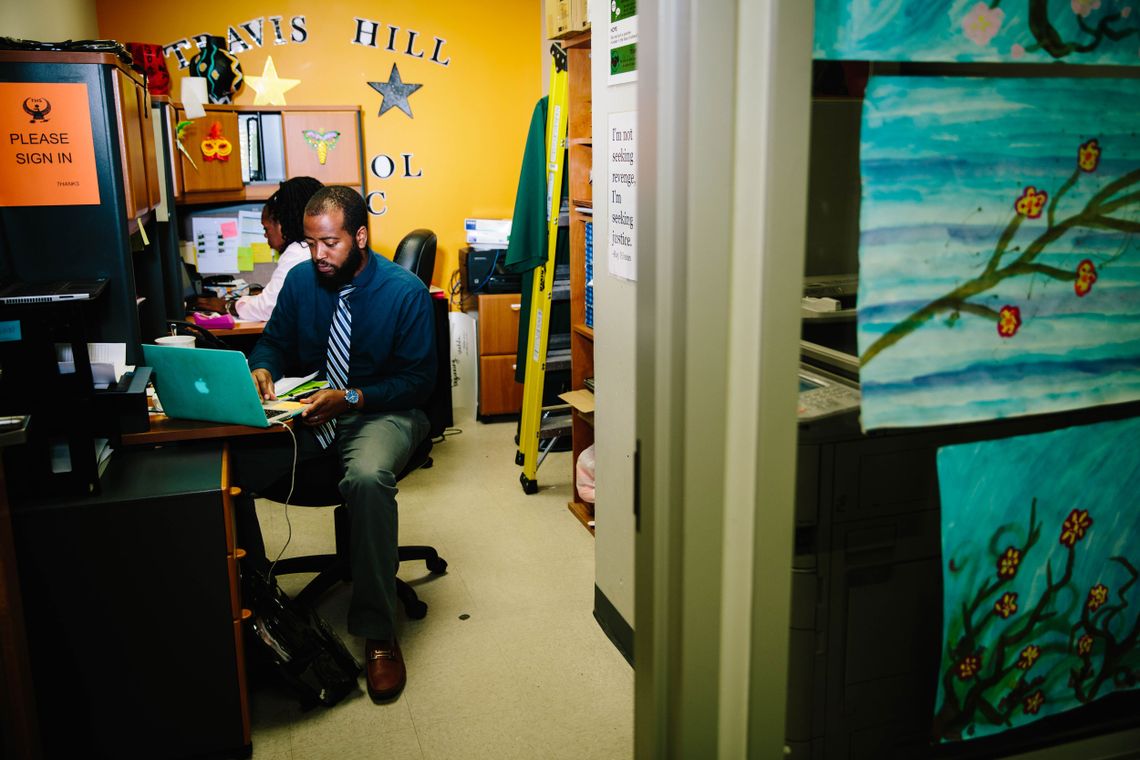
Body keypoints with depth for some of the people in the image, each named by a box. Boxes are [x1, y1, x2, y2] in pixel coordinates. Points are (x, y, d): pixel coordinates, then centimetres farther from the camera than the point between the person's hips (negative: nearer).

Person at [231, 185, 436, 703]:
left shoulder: (404, 291, -8)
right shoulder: (301, 280, 5)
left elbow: (419, 379, -8)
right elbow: (274, 342, 17)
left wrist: (350, 399, -22)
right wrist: (263, 369, -9)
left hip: (381, 411, -4)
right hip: (309, 409, 5)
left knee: (367, 477, -40)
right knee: (224, 467, -21)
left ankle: (376, 632, -28)